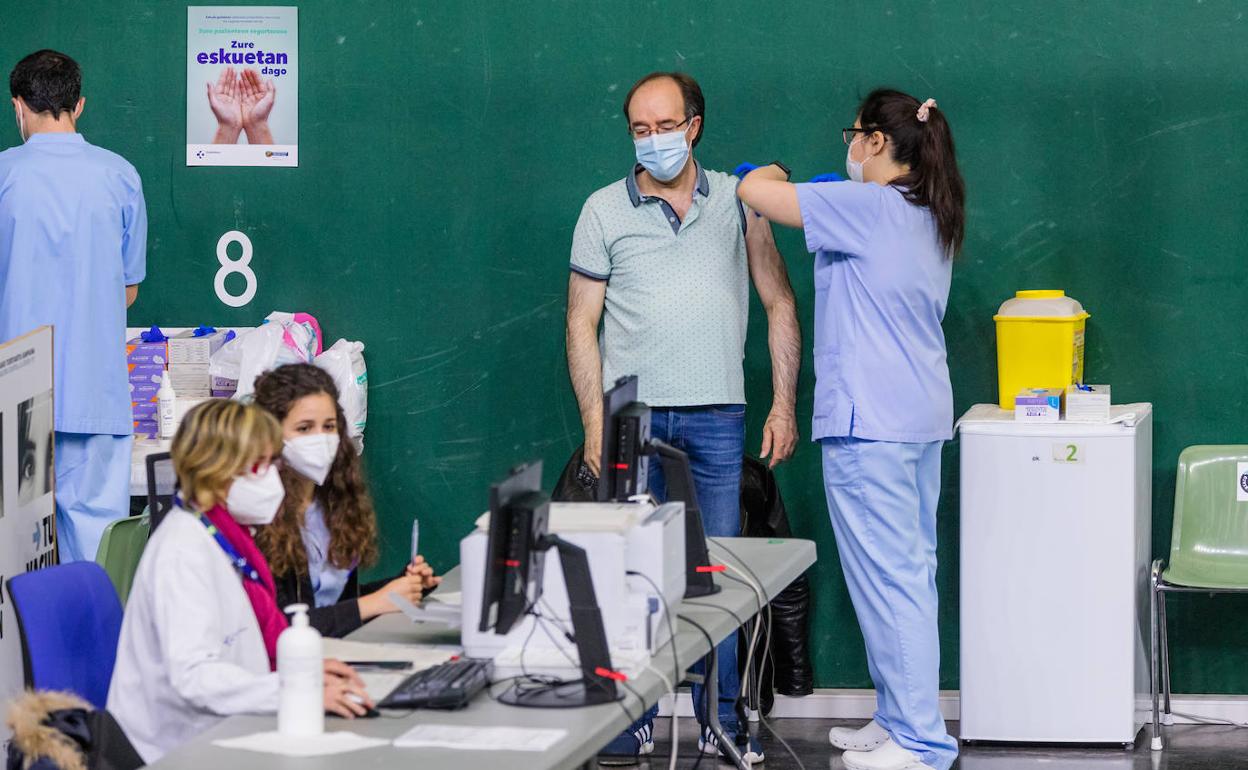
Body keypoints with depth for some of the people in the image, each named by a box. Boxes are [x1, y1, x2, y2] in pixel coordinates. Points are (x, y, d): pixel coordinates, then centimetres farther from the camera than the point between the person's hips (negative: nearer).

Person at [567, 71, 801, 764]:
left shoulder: (737, 199, 6)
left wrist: (785, 406, 1)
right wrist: (594, 424, -3)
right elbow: (582, 323, 5)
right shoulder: (605, 210, 5)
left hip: (716, 415, 0)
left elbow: (780, 303, 8)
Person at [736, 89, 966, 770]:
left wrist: (767, 172, 8)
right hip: (923, 415, 9)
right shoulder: (931, 219, 12)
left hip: (870, 422, -9)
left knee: (887, 579, -6)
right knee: (912, 574, 13)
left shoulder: (868, 208, -14)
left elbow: (753, 192, -15)